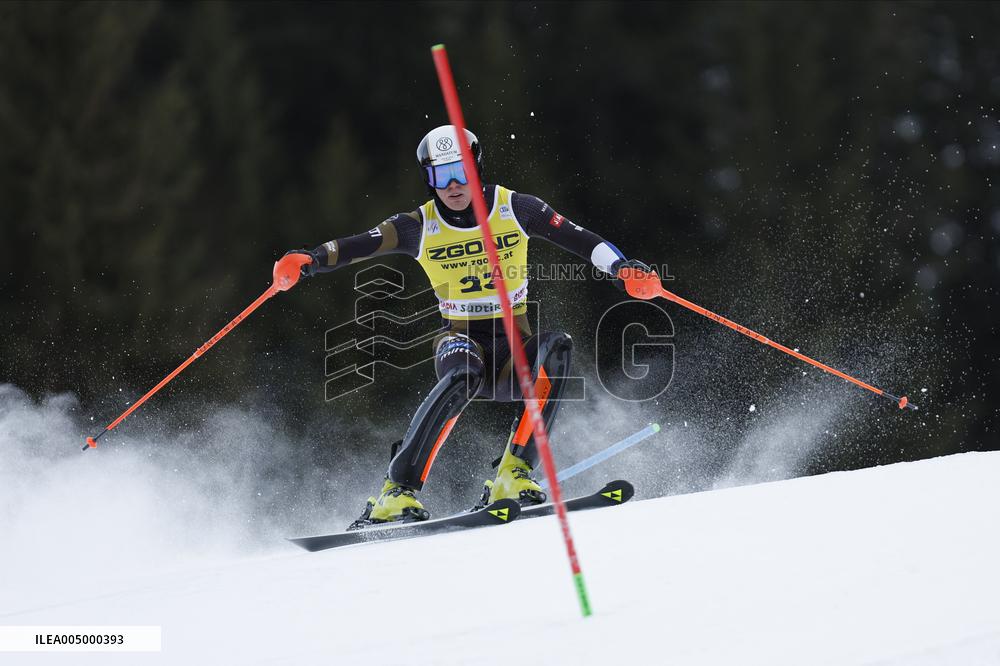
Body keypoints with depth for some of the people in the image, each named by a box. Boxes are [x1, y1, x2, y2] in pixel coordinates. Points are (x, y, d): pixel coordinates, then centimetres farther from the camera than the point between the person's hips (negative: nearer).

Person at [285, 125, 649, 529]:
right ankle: (397, 493, -37)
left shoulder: (514, 209, -1)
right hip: (462, 342, -2)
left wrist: (621, 267, -25)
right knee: (464, 373, -36)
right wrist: (313, 259, -32)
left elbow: (577, 238, -8)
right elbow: (360, 245, -13)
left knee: (557, 349, -30)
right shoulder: (421, 227, -2)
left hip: (514, 352, 2)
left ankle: (512, 477, -32)